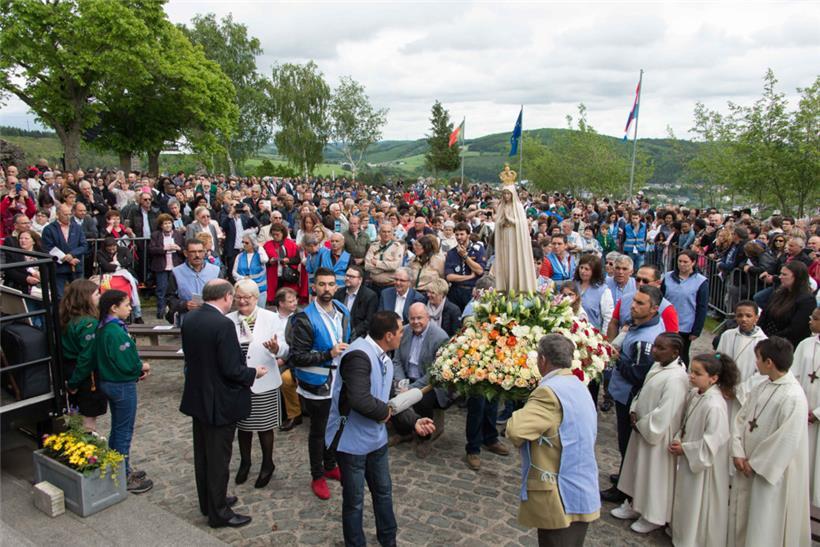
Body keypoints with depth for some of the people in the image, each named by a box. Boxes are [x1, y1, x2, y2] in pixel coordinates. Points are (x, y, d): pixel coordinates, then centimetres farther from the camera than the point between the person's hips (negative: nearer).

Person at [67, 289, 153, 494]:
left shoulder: (102, 329, 3)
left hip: (107, 383, 9)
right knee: (124, 432, 3)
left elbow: (87, 358, 8)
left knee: (117, 429, 21)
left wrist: (74, 383, 15)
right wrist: (143, 367, -7)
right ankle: (124, 477, 14)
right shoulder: (117, 333, -25)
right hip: (123, 386, -9)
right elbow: (127, 365, -26)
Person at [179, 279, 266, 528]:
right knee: (218, 457, 6)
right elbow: (231, 369, -25)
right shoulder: (223, 324, -26)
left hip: (196, 397, 8)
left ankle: (208, 501, 37)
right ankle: (218, 512, 19)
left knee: (203, 453, 20)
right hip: (220, 403, -8)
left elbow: (191, 355, 9)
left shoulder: (189, 319, -1)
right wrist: (254, 373, -8)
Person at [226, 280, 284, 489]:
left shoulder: (270, 318, -4)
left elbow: (284, 348, -10)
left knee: (264, 425, 9)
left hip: (263, 382, -2)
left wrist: (276, 348, -32)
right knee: (242, 424, 16)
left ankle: (267, 464, 30)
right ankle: (244, 462, 37)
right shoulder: (228, 320, 1)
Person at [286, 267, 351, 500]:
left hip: (339, 382, 6)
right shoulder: (305, 319, -20)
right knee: (318, 431, 10)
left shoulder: (343, 311, 1)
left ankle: (330, 466, 41)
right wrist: (328, 354, -27)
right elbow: (296, 357, -21)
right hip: (317, 385, -6)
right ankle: (317, 476, 28)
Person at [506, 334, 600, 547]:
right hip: (582, 494, 9)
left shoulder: (549, 391, -20)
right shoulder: (578, 386, 11)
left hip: (561, 499, -9)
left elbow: (515, 430, -31)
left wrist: (520, 414, -9)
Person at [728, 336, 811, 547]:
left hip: (771, 473, -7)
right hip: (747, 466, 7)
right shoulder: (761, 388, 2)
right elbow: (741, 419, 5)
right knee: (740, 515, 20)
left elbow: (786, 440, -22)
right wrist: (738, 453, -6)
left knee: (764, 525, 7)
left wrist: (755, 463, -14)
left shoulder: (793, 397, -22)